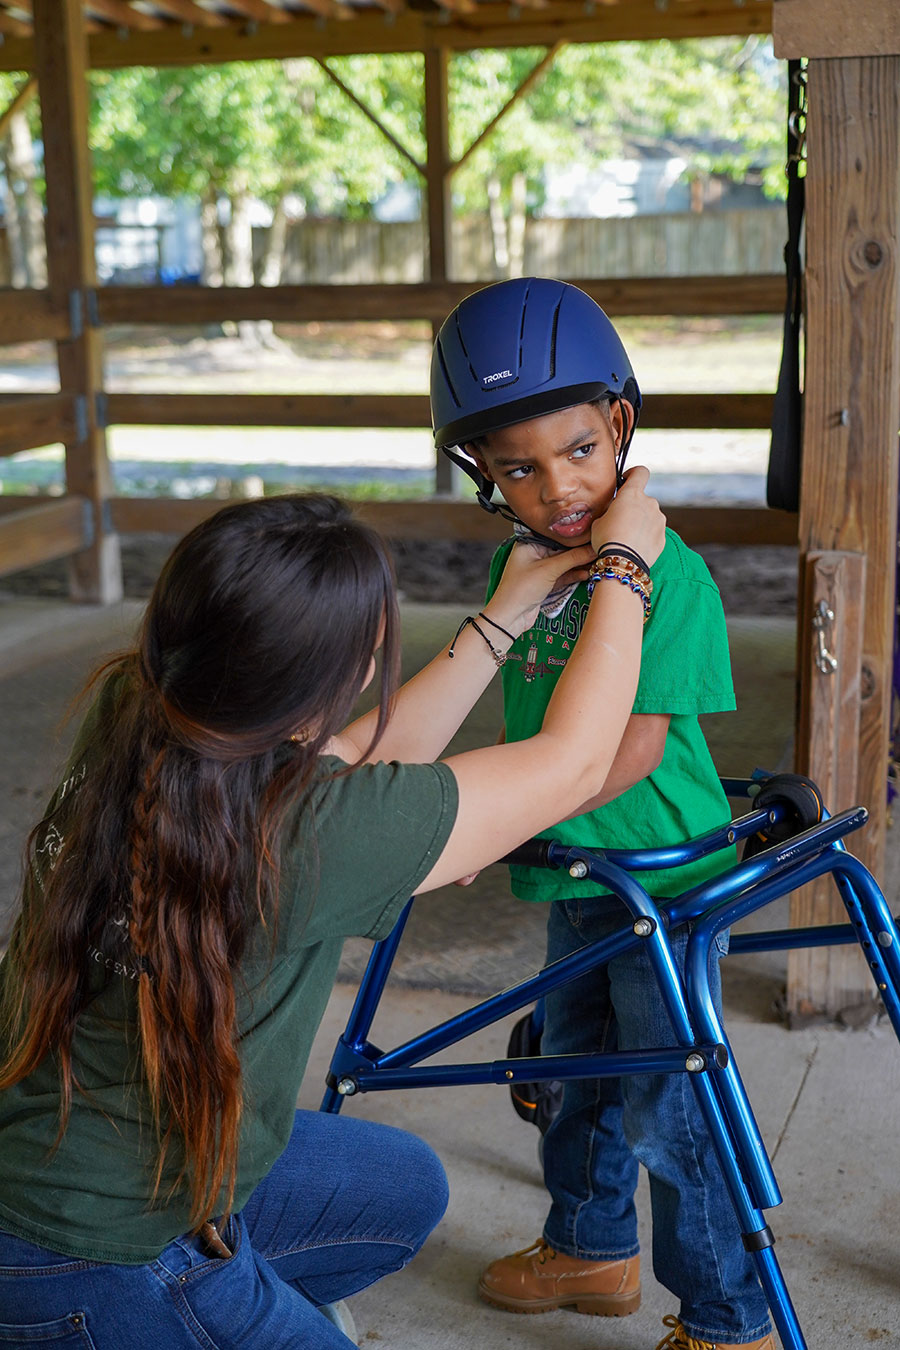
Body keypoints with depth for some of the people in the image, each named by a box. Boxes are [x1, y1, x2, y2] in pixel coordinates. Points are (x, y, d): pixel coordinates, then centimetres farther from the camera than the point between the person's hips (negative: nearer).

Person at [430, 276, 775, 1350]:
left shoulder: (672, 575, -22)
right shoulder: (517, 566, 1)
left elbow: (631, 751, -25)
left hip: (668, 875, -7)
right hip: (574, 871, 8)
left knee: (666, 1108, 0)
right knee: (575, 1068, 22)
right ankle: (590, 1251, 45)